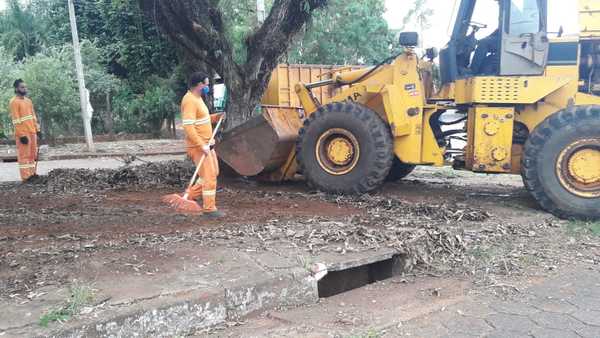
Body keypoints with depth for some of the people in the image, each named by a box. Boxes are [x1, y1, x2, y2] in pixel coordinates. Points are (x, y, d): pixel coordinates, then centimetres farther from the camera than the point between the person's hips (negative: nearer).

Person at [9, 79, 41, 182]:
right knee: (24, 155, -3)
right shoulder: (14, 102, -10)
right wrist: (21, 135, -19)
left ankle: (32, 173, 19)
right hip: (23, 133, -8)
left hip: (32, 132, 8)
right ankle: (26, 176, 0)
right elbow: (16, 121, -15)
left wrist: (37, 129, 12)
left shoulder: (28, 100, 14)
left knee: (33, 154, 11)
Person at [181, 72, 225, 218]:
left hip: (206, 144, 10)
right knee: (209, 176, -6)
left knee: (213, 173, 18)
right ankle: (209, 208, 3)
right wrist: (202, 146, -27)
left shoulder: (197, 99, 14)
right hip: (198, 147, -10)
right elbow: (188, 127, -26)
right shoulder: (190, 101, -18)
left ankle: (191, 194, 27)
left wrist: (216, 117, 8)